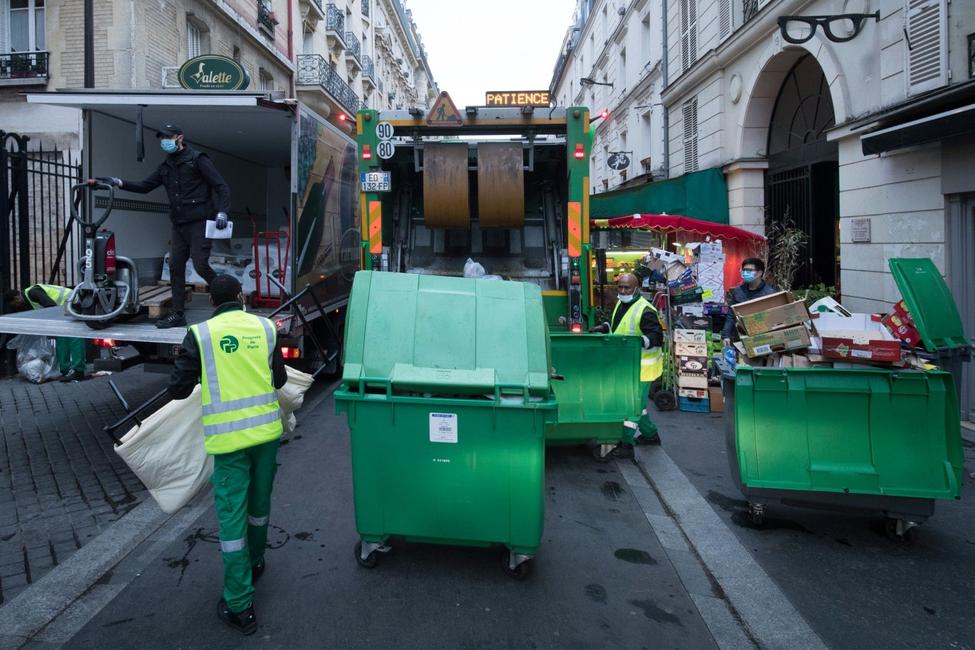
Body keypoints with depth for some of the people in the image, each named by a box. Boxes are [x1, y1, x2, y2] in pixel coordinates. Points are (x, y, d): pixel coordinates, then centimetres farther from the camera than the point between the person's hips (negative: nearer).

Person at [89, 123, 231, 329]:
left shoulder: (197, 159, -4)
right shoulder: (166, 166, 17)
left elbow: (221, 187, -9)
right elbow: (145, 186, 16)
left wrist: (222, 212, -21)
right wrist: (119, 182, 2)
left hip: (199, 223, -7)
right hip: (179, 225, 7)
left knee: (200, 265, -14)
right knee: (175, 267, 4)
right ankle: (178, 315, 9)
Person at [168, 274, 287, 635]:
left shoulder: (201, 334, -8)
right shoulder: (265, 328, 1)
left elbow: (178, 389, -5)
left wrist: (200, 373, 15)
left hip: (229, 438, -3)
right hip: (267, 430, 3)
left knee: (232, 516, 3)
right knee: (259, 504, 22)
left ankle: (239, 605, 7)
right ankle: (254, 564, 44)